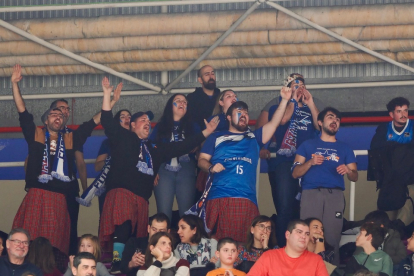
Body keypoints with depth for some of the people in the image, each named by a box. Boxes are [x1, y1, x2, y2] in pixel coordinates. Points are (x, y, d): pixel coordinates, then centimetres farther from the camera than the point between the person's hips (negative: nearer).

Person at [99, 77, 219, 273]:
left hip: (141, 198, 7)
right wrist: (107, 95, -6)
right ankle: (115, 266, -36)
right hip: (121, 192, -7)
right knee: (122, 228, -28)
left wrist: (206, 132, 29)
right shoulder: (123, 138, 15)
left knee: (138, 239, 1)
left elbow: (181, 148, 31)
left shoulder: (154, 149, 31)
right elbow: (108, 121, 2)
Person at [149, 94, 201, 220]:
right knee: (164, 212, -6)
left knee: (186, 212, -5)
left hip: (186, 171, 0)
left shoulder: (192, 127, 18)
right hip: (164, 171, 0)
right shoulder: (160, 127, 16)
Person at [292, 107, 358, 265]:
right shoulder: (308, 145, 17)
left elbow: (355, 177, 16)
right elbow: (295, 173, 9)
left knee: (332, 237, -10)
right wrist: (310, 162, -8)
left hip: (335, 195, 1)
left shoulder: (344, 148, 21)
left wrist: (348, 171, -7)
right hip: (311, 193, -1)